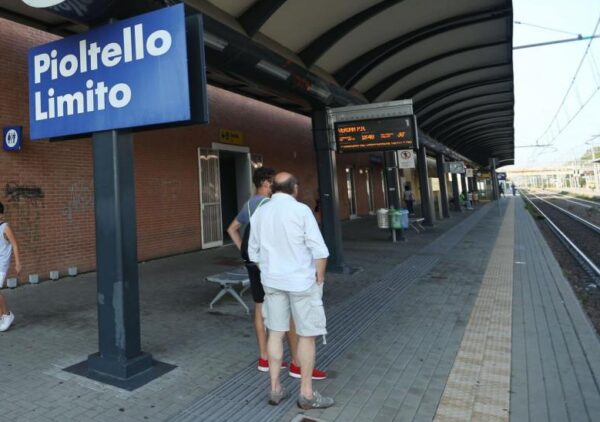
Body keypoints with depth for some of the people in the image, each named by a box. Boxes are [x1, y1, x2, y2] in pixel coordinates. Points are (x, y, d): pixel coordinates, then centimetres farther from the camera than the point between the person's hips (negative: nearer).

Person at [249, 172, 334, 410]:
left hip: (272, 281, 5)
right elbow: (320, 251, -17)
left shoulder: (259, 214, 2)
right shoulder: (301, 210, -14)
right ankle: (306, 394, 18)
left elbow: (253, 253, 8)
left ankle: (275, 389, 23)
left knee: (275, 333, 14)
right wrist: (320, 279, -3)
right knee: (307, 335, 8)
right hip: (301, 281, -5)